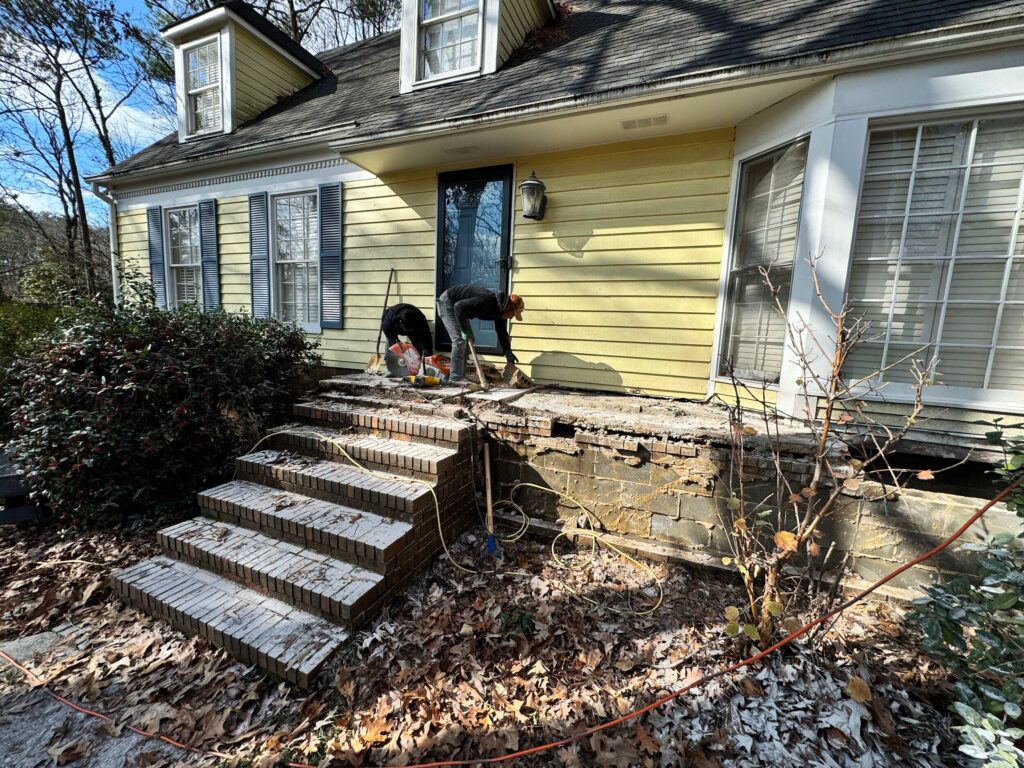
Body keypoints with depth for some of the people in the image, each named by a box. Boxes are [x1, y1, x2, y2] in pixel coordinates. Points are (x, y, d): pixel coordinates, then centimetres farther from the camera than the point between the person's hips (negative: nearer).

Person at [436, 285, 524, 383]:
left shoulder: (499, 309, -6)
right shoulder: (487, 301, -33)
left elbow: (502, 332, 2)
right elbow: (459, 306, -34)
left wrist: (508, 351, -8)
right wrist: (465, 330, -29)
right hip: (447, 301, -9)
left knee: (468, 339, 7)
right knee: (459, 339, -16)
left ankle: (461, 376, 12)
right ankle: (455, 379, -14)